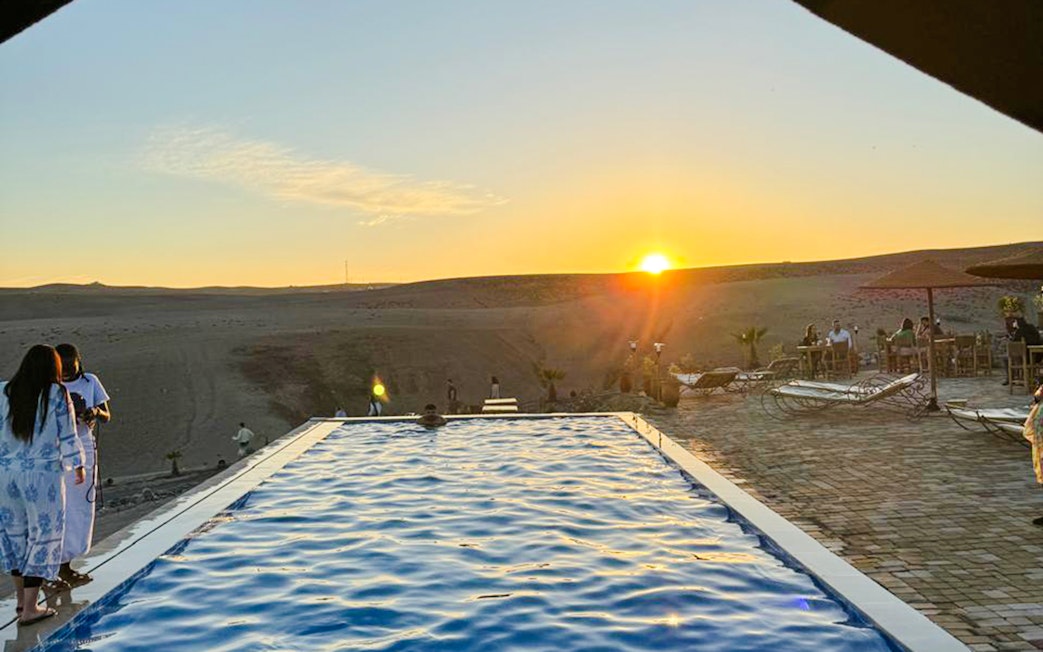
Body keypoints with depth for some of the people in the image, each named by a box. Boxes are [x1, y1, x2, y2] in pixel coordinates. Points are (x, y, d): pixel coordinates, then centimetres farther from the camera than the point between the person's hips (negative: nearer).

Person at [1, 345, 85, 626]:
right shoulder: (57, 394, -9)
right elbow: (67, 435, -6)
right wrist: (78, 466, 4)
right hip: (42, 473, -4)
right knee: (43, 535, 6)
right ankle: (29, 609, 8)